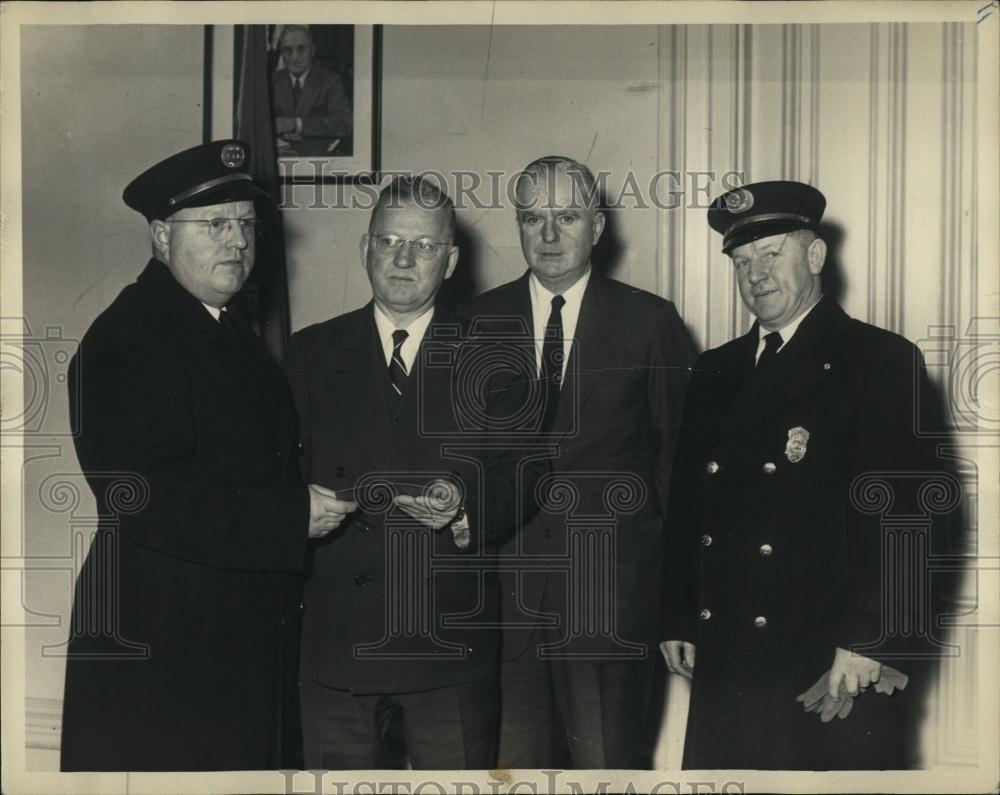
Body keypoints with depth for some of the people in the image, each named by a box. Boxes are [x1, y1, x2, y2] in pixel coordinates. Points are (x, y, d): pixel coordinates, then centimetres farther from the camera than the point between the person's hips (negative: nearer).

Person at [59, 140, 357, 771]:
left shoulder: (232, 330, 16)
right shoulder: (124, 340, -15)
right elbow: (146, 499, -24)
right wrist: (294, 516, -21)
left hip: (245, 638, 9)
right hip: (157, 647, -9)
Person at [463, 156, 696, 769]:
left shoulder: (651, 322, 3)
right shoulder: (479, 320, 8)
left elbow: (681, 447, 4)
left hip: (611, 585, -1)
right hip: (506, 577, 2)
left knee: (607, 759, 2)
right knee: (514, 757, 7)